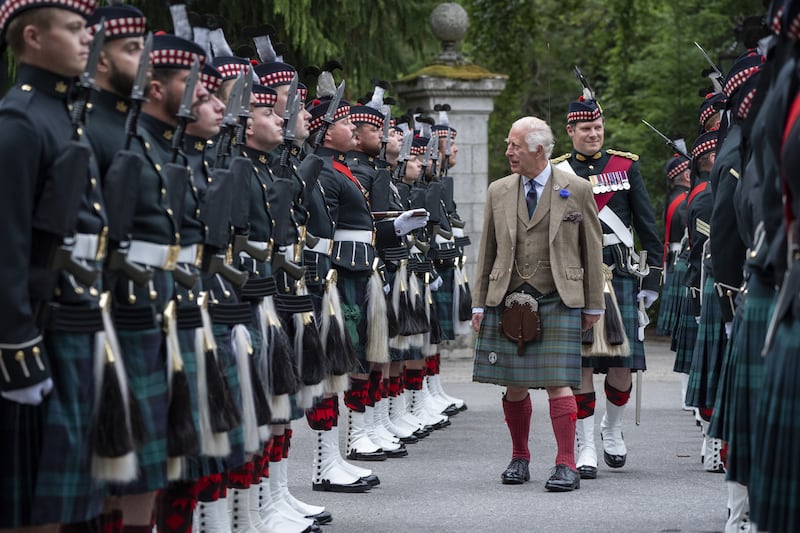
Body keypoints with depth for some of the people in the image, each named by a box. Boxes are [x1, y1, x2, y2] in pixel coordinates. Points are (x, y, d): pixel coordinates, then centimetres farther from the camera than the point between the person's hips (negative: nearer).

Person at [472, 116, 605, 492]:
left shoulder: (576, 190, 2)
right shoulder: (498, 192, 10)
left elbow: (592, 249, 5)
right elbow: (487, 252, 14)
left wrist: (594, 305, 5)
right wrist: (479, 304, 9)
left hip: (559, 302, -3)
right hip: (507, 301, 3)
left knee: (557, 382, -9)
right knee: (514, 385, 6)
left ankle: (567, 465, -4)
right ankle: (519, 458, 21)